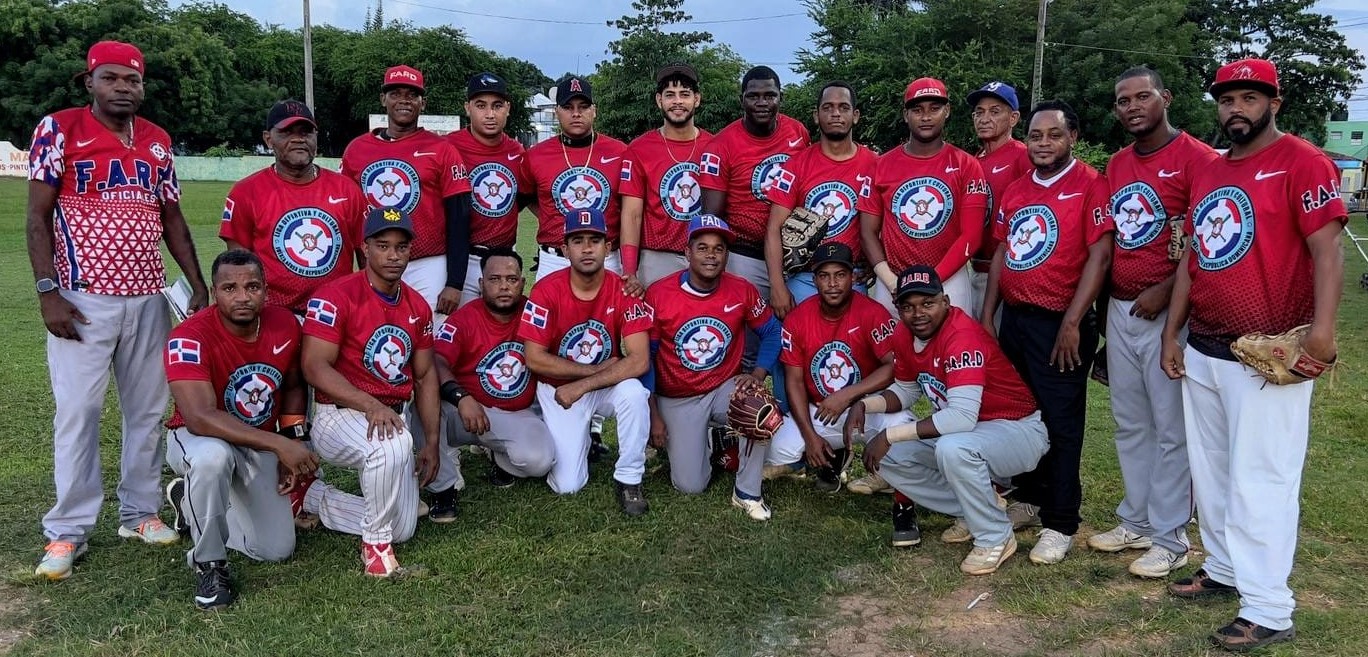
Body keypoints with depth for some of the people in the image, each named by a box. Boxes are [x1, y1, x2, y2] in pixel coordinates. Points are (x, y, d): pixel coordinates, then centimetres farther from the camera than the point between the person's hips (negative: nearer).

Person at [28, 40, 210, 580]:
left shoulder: (158, 141, 11)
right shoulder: (59, 129, -2)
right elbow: (38, 217, -4)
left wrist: (199, 285, 8)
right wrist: (48, 292, -12)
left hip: (148, 298, 4)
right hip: (83, 298, -4)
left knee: (147, 409, 9)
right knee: (77, 411, -2)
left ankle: (140, 512, 21)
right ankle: (67, 531, 6)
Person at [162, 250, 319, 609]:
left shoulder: (285, 326, -11)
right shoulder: (191, 337, -27)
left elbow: (292, 387, 7)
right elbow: (199, 417, -37)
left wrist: (292, 445, -4)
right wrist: (279, 444, -41)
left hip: (260, 446, 5)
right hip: (198, 437, -5)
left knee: (277, 550, 1)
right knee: (213, 457, -42)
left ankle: (192, 498, 28)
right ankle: (209, 563, -17)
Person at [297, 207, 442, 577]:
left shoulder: (417, 307, 7)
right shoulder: (336, 296, -13)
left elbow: (425, 376, 12)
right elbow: (314, 367, -20)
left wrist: (432, 442, 5)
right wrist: (370, 405, -32)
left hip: (392, 419, 7)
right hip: (339, 416, -7)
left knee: (403, 528, 5)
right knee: (394, 445, -39)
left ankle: (311, 497, 26)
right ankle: (375, 542, -15)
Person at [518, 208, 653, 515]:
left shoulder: (624, 291, -15)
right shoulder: (547, 290, -17)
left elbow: (639, 360, -24)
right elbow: (534, 359, -17)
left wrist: (582, 386, -28)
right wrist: (596, 369, -17)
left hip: (607, 387, 0)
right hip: (557, 389, 0)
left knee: (634, 392, -35)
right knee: (567, 485, -10)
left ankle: (629, 480, -12)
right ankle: (580, 440, 26)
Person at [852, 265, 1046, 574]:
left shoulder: (963, 335, -29)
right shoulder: (904, 335, -4)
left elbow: (962, 417, -37)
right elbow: (905, 390, 12)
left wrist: (890, 435, -34)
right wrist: (864, 405, -9)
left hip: (1020, 432, -8)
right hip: (962, 431, 9)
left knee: (952, 449, -37)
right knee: (888, 456, -1)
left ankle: (995, 538, -12)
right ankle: (972, 510, 10)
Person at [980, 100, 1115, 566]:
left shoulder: (1090, 185, -8)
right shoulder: (1015, 191, 13)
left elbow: (1099, 256, -13)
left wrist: (1072, 323, -16)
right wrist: (987, 316, 11)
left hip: (1059, 324, -7)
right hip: (1014, 319, 7)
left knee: (1061, 423, 1)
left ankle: (1060, 524, 11)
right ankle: (1028, 499, 31)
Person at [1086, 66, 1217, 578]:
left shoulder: (1196, 158, -8)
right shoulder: (1116, 165, 13)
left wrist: (1165, 290, -18)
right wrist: (1100, 302, 14)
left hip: (1167, 311, -7)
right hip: (1119, 309, 7)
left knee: (1171, 429, 0)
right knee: (1129, 424, 14)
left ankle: (1170, 539, 11)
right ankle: (1136, 521, 27)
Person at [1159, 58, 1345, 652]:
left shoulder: (1302, 163, -7)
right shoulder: (1207, 174, 15)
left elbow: (1327, 249, -15)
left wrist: (1322, 328, -26)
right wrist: (1172, 333, 13)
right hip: (1201, 351, 8)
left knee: (1260, 480, -5)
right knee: (1210, 470, 15)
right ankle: (1224, 568, 31)